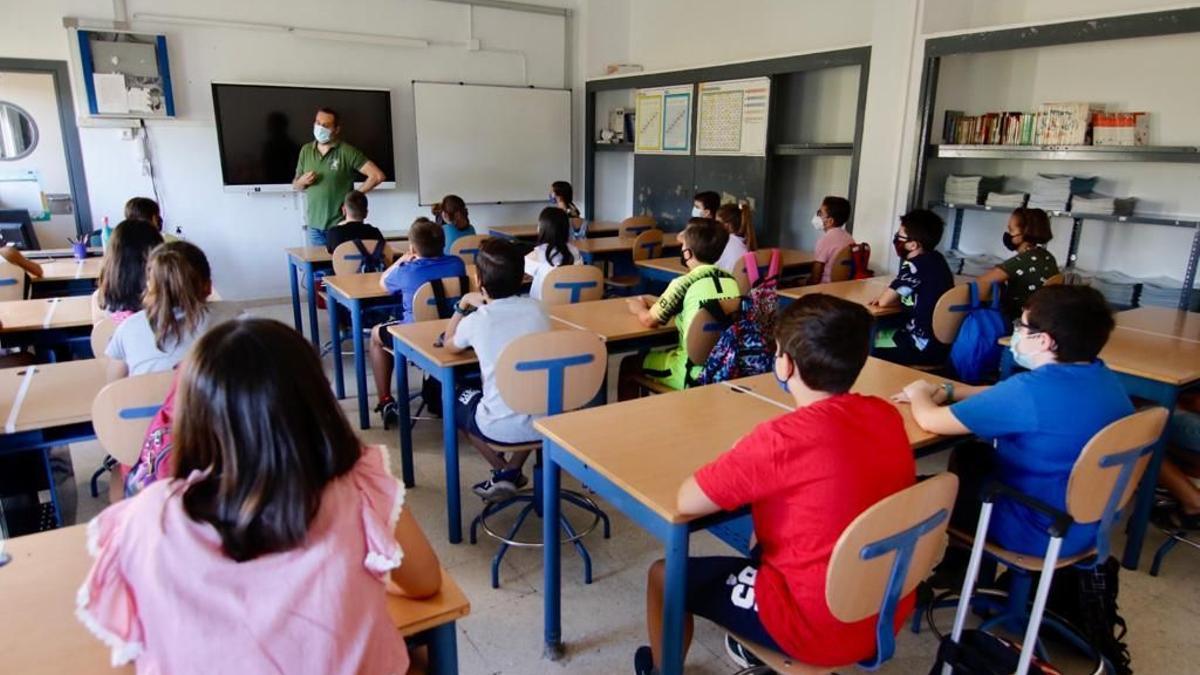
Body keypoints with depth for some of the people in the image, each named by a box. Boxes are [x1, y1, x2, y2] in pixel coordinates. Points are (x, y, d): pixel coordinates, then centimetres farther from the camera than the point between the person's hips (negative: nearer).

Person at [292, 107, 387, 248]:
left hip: (340, 226, -4)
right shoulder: (306, 150, 9)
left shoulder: (347, 152, -6)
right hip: (314, 226, 4)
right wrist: (302, 181, -4)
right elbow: (295, 185, 19)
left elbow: (377, 176, -12)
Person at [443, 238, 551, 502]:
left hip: (502, 429, -3)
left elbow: (449, 345, 14)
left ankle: (502, 472, 21)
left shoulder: (477, 321, -8)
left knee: (458, 400, 28)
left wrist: (463, 305, 20)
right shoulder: (537, 308, 1)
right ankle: (512, 473, 26)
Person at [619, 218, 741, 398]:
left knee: (627, 365, 13)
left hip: (696, 372, -7)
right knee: (658, 354, 31)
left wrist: (639, 309, 17)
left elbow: (649, 321, -4)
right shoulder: (731, 280, 4)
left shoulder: (683, 283, -15)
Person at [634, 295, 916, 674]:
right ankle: (756, 644, 51)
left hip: (821, 631, -7)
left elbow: (687, 501, -20)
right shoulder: (888, 417, -5)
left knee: (665, 575, 11)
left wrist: (741, 471, -3)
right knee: (762, 547, 32)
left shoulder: (784, 439, -27)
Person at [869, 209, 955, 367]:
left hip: (924, 349, -8)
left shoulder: (914, 266, -20)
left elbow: (883, 302, -13)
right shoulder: (935, 259, 5)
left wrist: (888, 297, 6)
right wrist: (891, 297, 0)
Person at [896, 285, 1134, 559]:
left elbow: (930, 421, -21)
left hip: (1042, 533, -8)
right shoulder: (1103, 376, -3)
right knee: (970, 454, 22)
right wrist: (948, 390, 7)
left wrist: (919, 394, 0)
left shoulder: (1031, 390, -31)